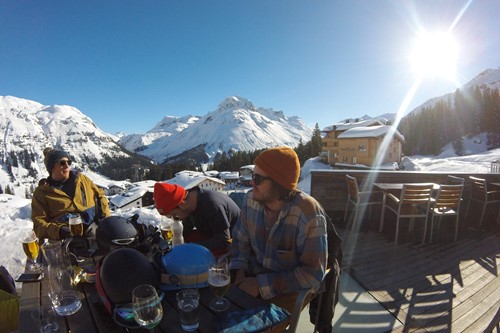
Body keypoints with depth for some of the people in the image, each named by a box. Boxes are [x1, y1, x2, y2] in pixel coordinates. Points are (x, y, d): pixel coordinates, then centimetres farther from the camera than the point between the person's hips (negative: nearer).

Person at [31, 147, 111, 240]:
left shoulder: (81, 179, 19)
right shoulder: (42, 192, 11)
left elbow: (100, 195, 22)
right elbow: (39, 224, 5)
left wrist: (107, 220, 4)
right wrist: (58, 230, -17)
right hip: (69, 235, -3)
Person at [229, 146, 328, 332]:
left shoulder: (309, 214, -26)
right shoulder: (251, 199, -10)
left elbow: (314, 273, -22)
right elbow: (240, 239, 4)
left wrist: (262, 284, -22)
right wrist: (239, 272, -13)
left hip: (289, 287, -4)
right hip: (253, 276, 5)